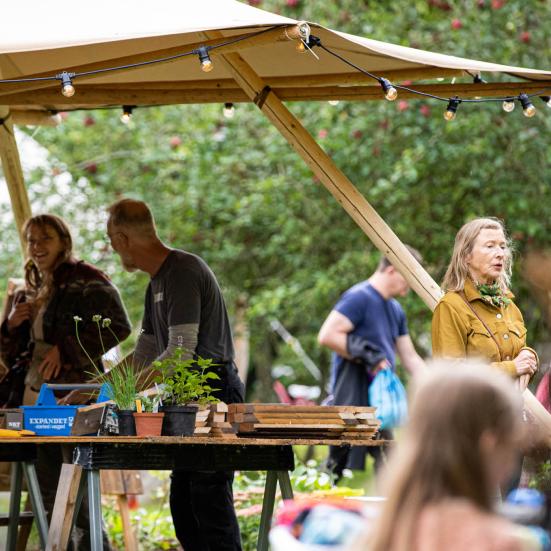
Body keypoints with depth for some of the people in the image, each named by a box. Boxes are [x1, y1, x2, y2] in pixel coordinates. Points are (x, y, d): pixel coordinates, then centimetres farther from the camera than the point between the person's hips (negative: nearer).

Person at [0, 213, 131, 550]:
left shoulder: (86, 281, -3)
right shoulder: (29, 294, 20)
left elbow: (118, 327, -15)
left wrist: (65, 349, -17)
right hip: (35, 398, 8)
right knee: (50, 498, 8)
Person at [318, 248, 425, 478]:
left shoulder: (396, 310, 19)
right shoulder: (359, 298, -10)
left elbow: (410, 358, 22)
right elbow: (327, 335, -19)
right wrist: (368, 357, -21)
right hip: (354, 399, -9)